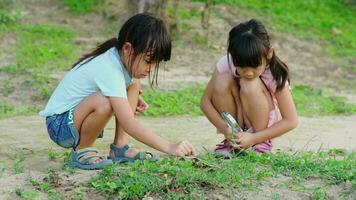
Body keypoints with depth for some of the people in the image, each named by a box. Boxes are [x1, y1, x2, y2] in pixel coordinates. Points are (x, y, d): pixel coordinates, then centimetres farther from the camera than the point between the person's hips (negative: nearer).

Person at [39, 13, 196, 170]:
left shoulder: (123, 57, -3)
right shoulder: (109, 69, -29)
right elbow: (128, 123, -36)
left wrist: (133, 99, 0)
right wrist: (169, 147, -39)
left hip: (79, 117, 9)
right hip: (60, 126, -9)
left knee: (133, 83, 1)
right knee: (104, 102, -37)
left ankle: (120, 147, 1)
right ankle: (81, 151, -11)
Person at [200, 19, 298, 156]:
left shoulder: (275, 74, -26)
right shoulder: (226, 64, -21)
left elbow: (291, 121, -23)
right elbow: (205, 101, -15)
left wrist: (254, 138, -31)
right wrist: (226, 130, -29)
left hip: (266, 123, -2)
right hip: (236, 121, 3)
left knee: (250, 85, -31)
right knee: (222, 81, -26)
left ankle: (262, 143, -15)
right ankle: (232, 141, -12)